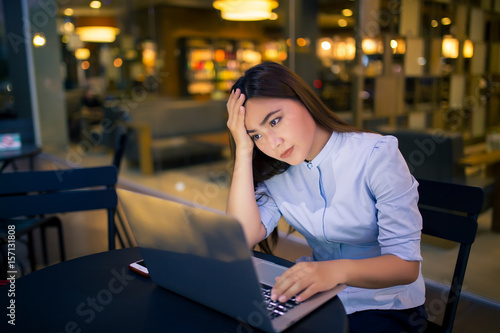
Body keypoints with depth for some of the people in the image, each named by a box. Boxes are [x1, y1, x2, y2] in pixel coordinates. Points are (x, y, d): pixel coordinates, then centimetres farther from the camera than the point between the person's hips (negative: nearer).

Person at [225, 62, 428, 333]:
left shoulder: (377, 155, -17)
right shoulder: (276, 171, -3)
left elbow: (407, 264, -21)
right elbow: (243, 238, -17)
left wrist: (336, 270, -40)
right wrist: (244, 151, -18)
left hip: (385, 307, -3)